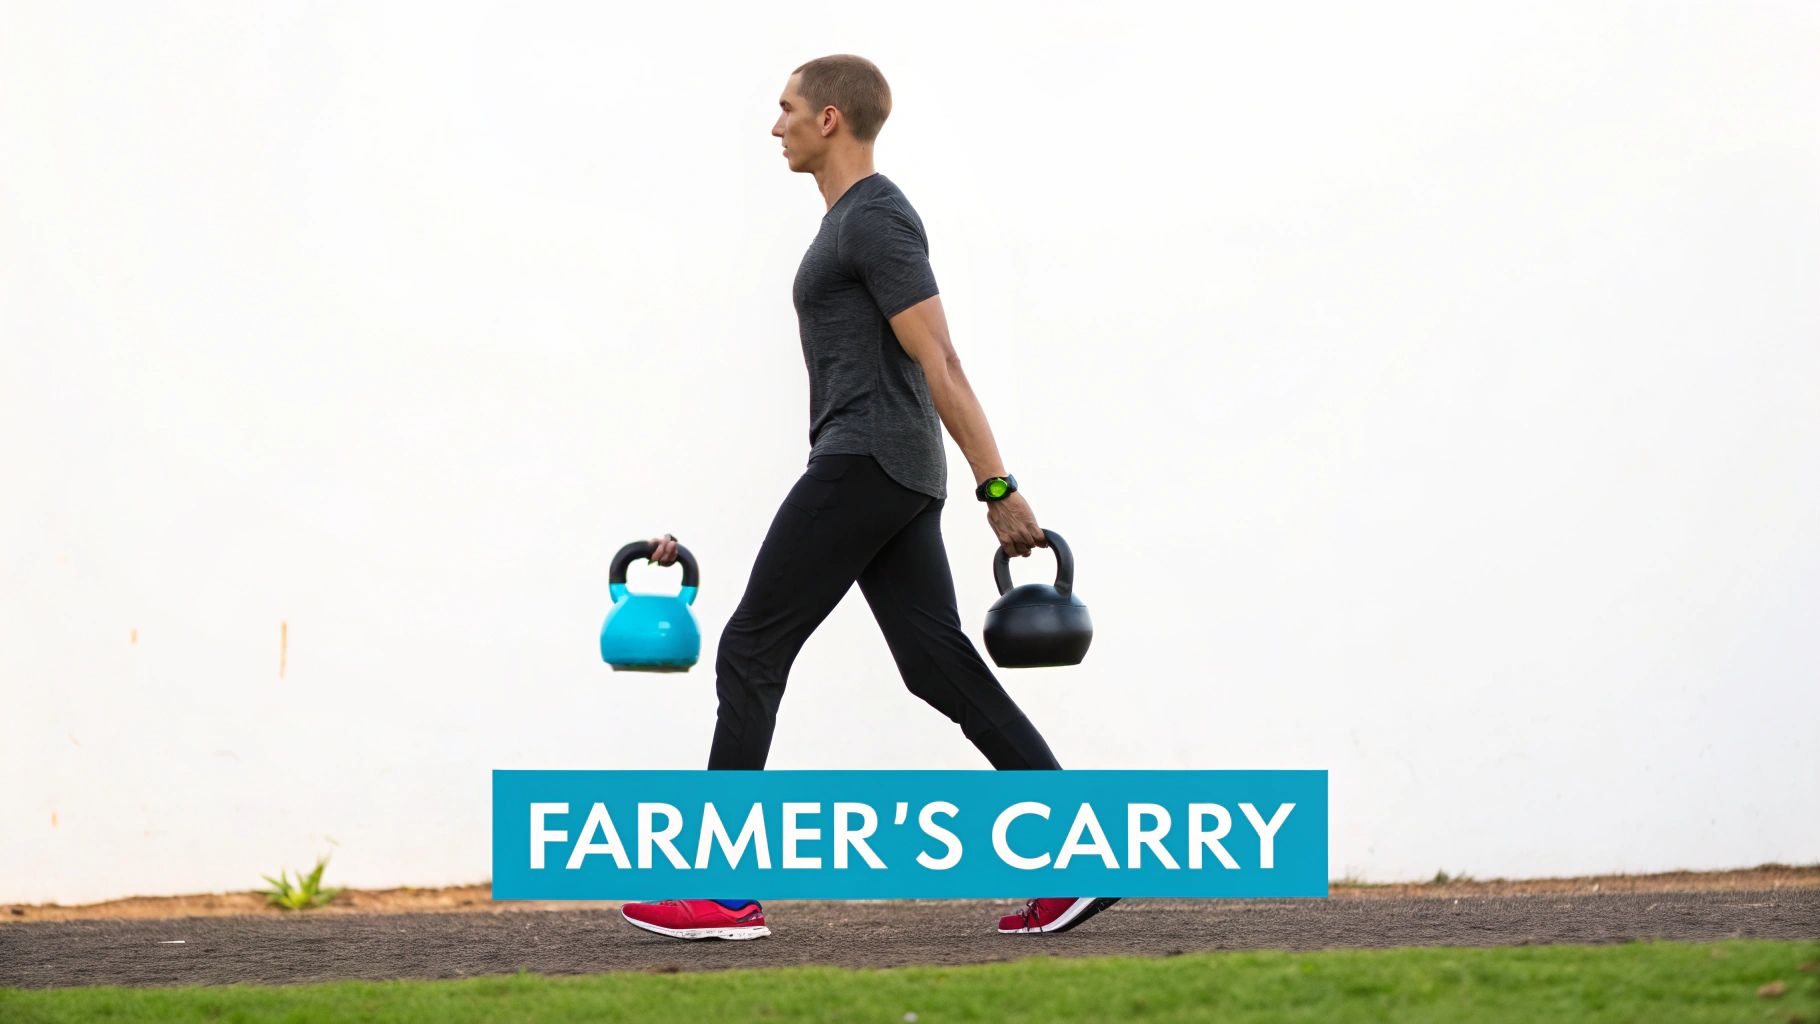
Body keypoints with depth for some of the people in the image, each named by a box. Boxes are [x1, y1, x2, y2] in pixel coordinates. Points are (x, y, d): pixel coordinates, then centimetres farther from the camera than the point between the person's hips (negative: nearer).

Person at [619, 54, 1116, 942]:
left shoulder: (875, 220, -12)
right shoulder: (857, 219, 21)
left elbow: (938, 363, -17)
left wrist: (998, 489, -20)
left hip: (864, 467, -10)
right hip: (895, 477, 10)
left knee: (750, 652, -5)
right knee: (939, 663, 3)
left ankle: (723, 890, -3)